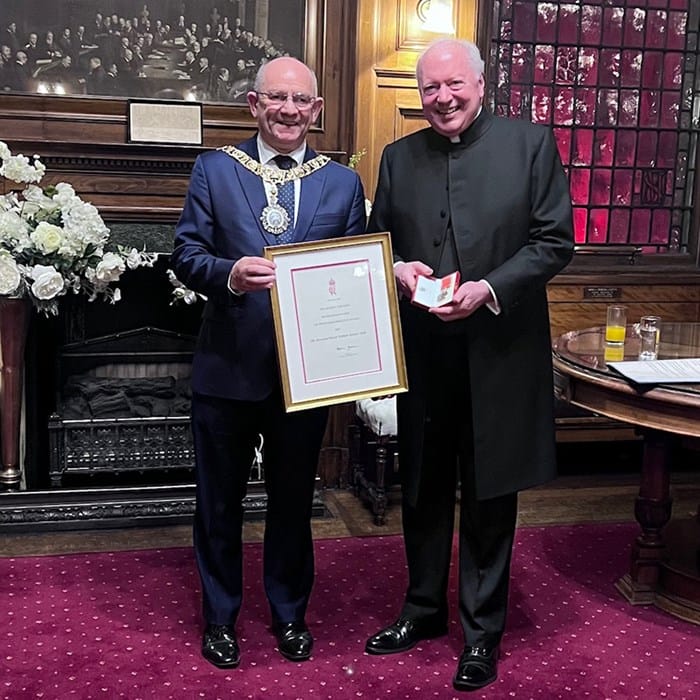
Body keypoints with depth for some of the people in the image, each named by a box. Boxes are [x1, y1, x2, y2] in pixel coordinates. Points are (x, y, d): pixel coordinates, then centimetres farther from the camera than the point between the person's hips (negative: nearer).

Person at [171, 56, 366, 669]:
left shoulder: (343, 183, 5)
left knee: (294, 500, 15)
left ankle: (290, 615, 34)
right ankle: (220, 617, 31)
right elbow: (186, 255, -3)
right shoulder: (214, 170, 1)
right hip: (227, 367, -1)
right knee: (219, 501, 12)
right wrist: (229, 273, -24)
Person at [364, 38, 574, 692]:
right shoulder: (398, 157, 7)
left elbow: (554, 241, -6)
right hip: (422, 355, 3)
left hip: (499, 355, -3)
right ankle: (423, 609, 35)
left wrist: (490, 288, -19)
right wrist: (397, 268, -9)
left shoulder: (530, 143, -3)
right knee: (422, 491, 16)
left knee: (489, 497, 8)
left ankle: (483, 632, 24)